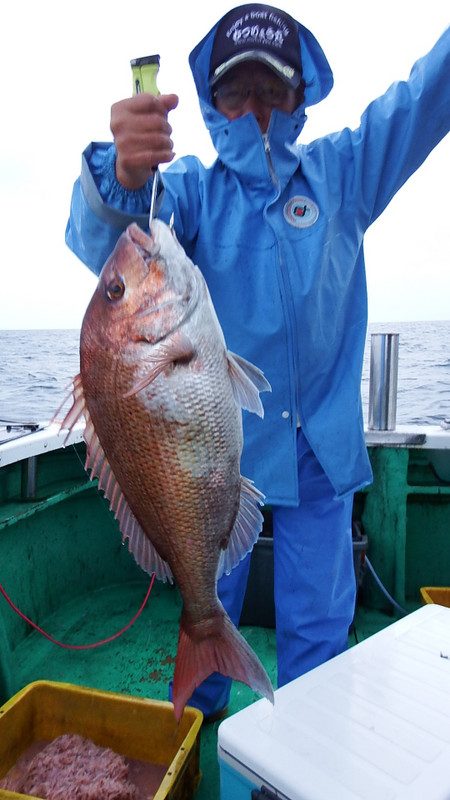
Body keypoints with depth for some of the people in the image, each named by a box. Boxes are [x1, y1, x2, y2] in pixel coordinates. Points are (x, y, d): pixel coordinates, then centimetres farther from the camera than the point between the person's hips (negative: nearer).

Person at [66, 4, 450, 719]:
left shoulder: (342, 172, 4)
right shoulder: (192, 187, -3)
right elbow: (106, 244, -21)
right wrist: (124, 176, -43)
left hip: (321, 444, 1)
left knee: (317, 621, 13)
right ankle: (198, 717, 46)